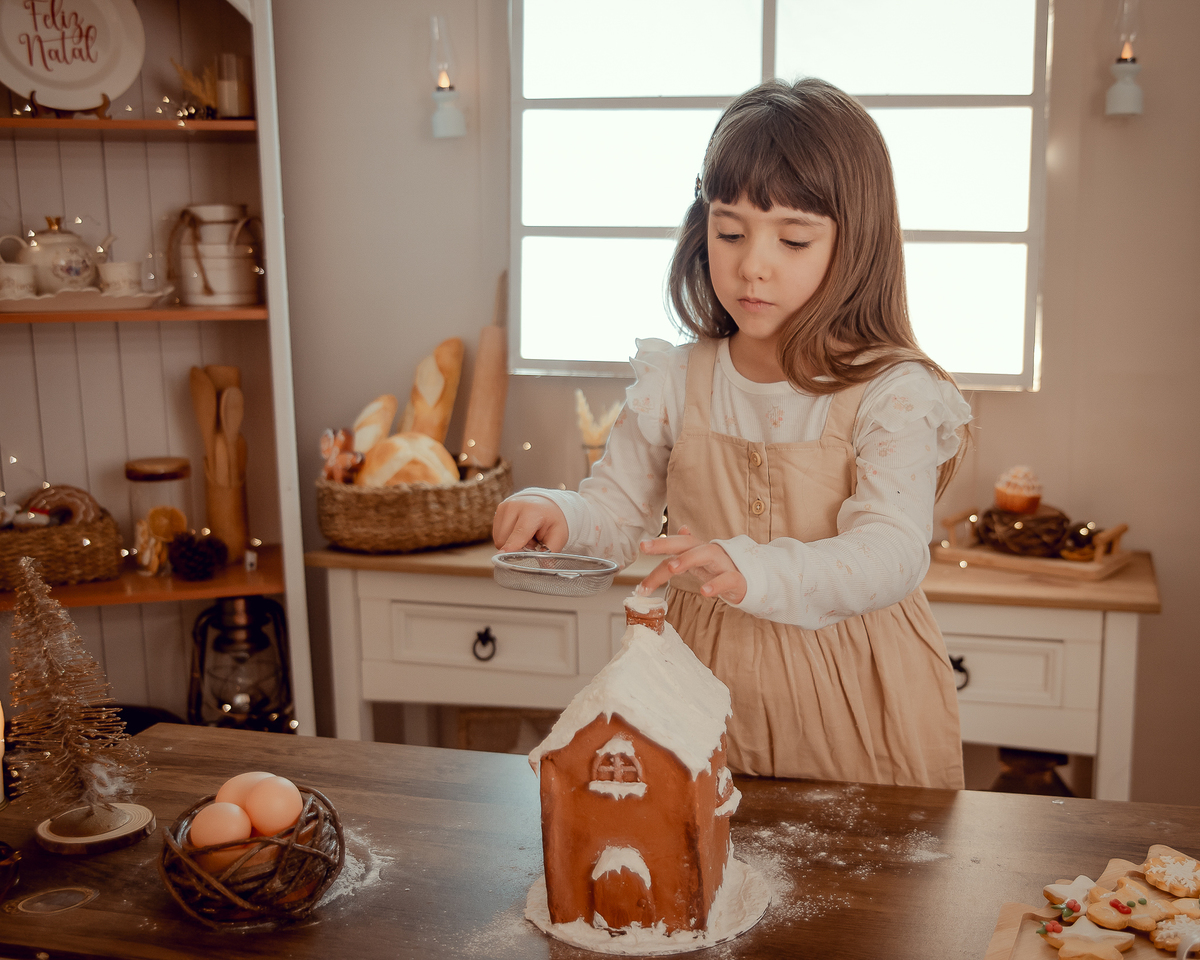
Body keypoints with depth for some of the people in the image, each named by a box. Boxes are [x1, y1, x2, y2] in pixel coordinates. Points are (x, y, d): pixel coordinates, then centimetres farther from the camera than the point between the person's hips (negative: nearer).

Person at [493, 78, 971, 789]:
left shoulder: (893, 392, -14)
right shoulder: (675, 382, 0)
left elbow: (890, 552, -26)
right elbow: (618, 509, 6)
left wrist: (751, 571, -43)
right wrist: (559, 514, -18)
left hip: (857, 704, -3)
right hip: (709, 680, 3)